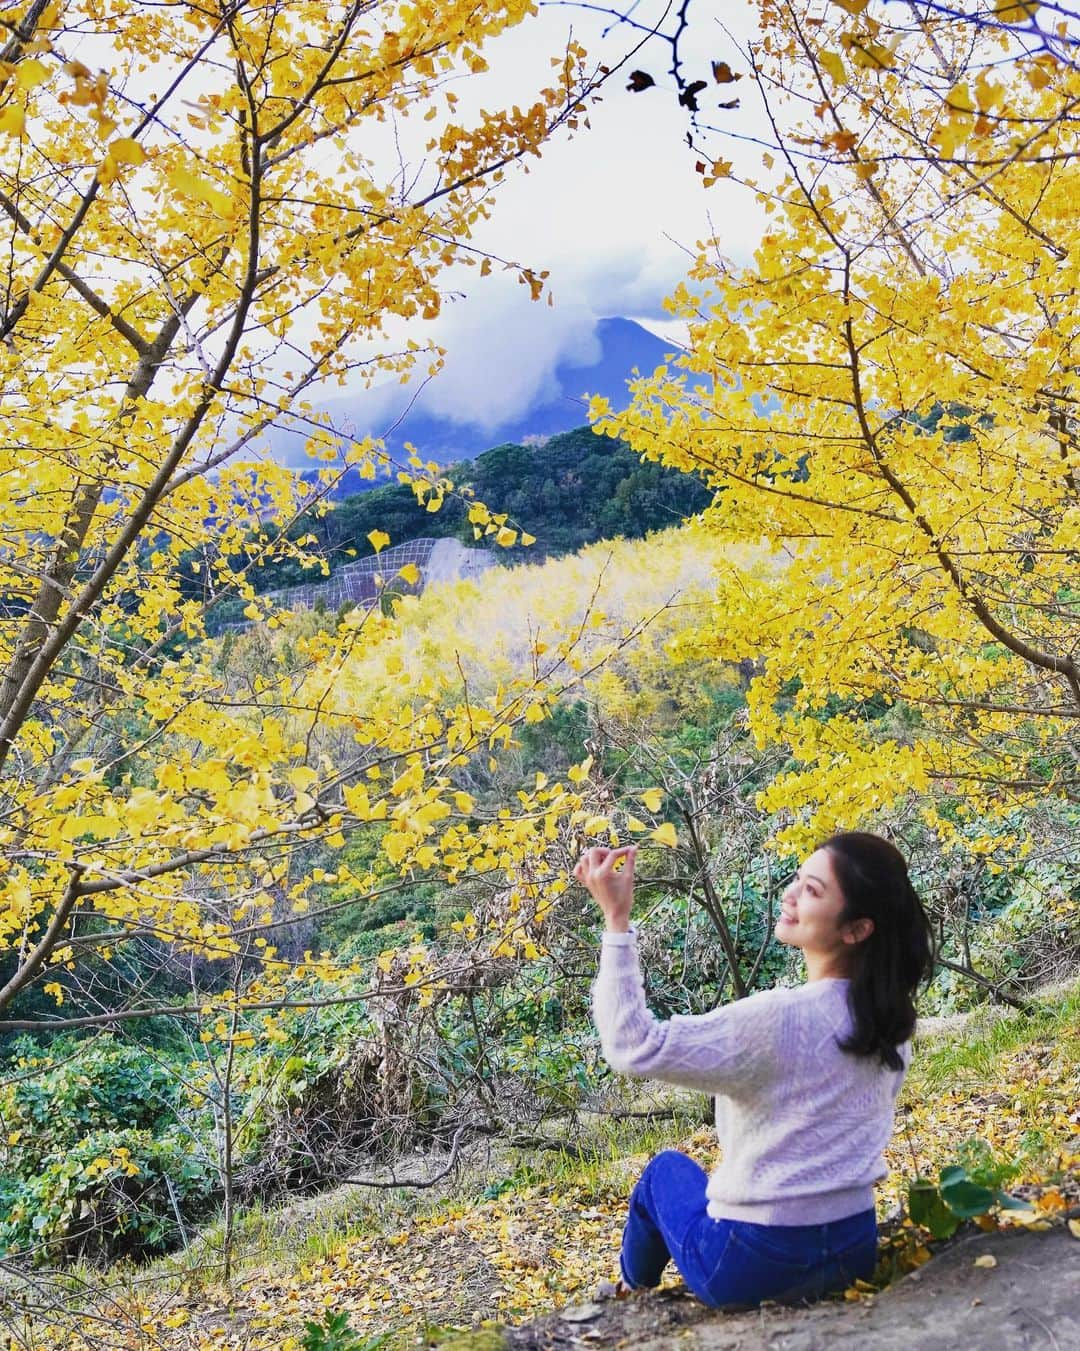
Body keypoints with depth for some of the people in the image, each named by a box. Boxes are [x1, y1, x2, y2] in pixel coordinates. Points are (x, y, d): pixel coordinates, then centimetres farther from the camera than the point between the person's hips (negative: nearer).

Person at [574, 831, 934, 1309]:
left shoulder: (778, 1018, -28)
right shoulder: (889, 1018, -5)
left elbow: (634, 1047, -27)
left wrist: (616, 919, -26)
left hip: (750, 1268, -5)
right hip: (856, 1251, 6)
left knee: (666, 1169, 24)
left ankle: (633, 1289, 49)